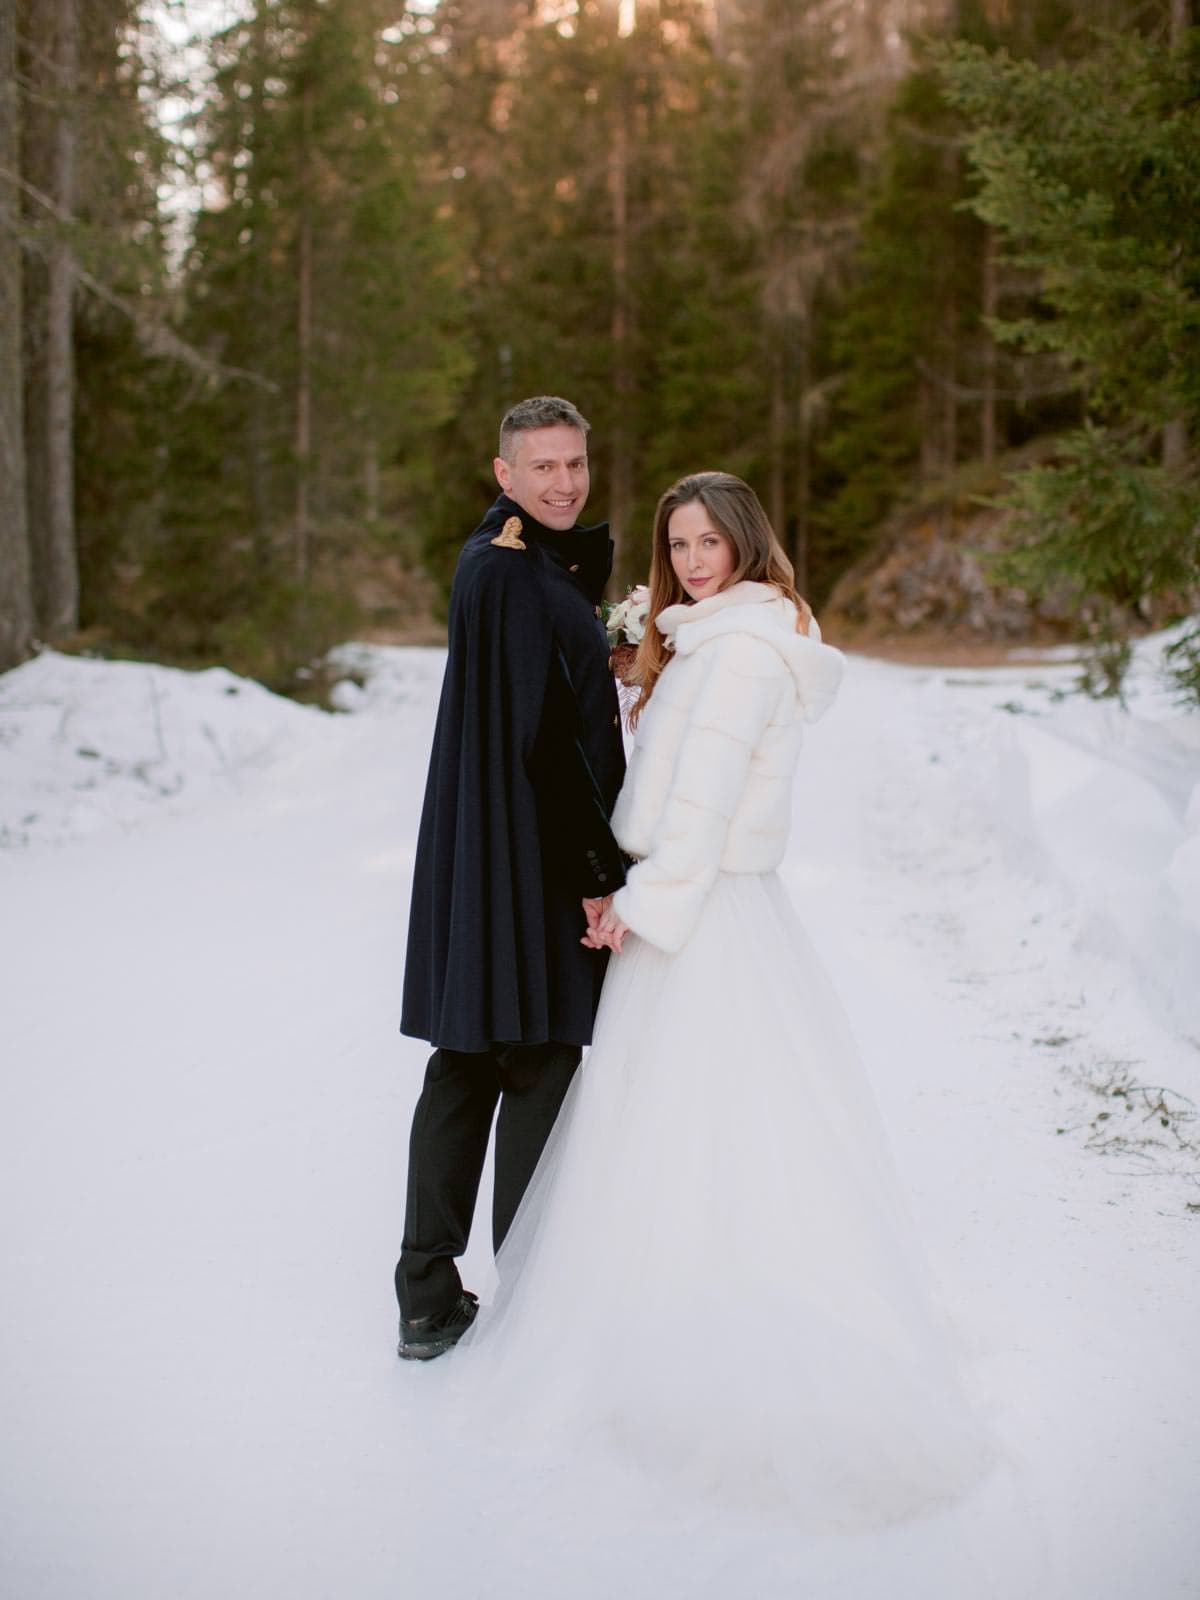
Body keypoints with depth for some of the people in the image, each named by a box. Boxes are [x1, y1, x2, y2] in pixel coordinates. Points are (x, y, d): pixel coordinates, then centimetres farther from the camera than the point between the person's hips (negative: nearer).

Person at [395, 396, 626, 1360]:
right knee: (539, 1077, 1)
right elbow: (543, 743, -20)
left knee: (463, 1076, 13)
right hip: (532, 868, -10)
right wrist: (597, 874, -16)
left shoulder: (496, 560, 14)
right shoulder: (516, 580, -17)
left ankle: (429, 1299, 21)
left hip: (474, 864, 10)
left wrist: (588, 557, -3)